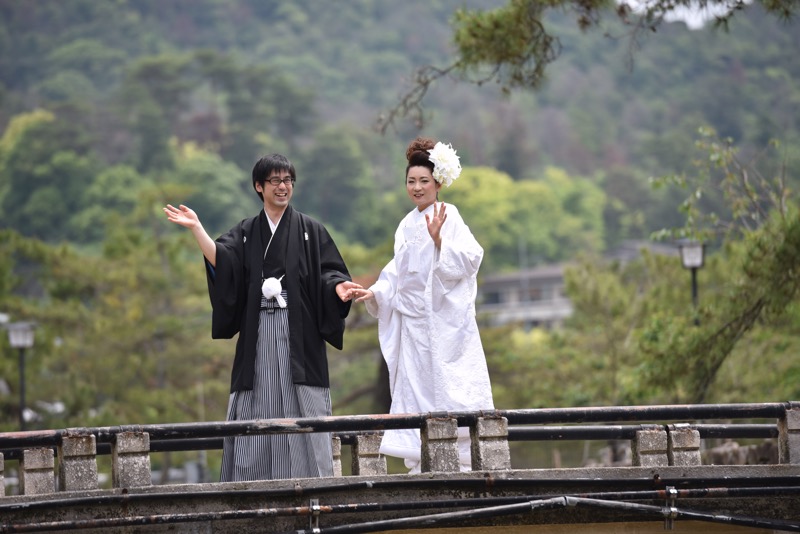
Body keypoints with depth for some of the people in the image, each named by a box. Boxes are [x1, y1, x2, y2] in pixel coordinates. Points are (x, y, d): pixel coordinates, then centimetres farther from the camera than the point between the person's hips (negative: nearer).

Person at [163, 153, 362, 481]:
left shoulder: (310, 231, 9)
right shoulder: (246, 234, 13)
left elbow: (329, 273, 2)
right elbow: (221, 262, -4)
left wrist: (338, 287, -20)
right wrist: (196, 229, -15)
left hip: (299, 334, -1)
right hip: (258, 335, 2)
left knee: (303, 413, -6)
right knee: (258, 413, -2)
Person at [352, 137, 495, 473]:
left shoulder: (448, 216, -5)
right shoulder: (408, 225, 14)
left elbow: (470, 258, -16)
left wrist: (438, 240, -27)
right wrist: (374, 293, 4)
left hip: (445, 322, -7)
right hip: (413, 324, 7)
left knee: (449, 392, -8)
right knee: (414, 389, 3)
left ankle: (461, 463, -6)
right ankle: (422, 465, 4)